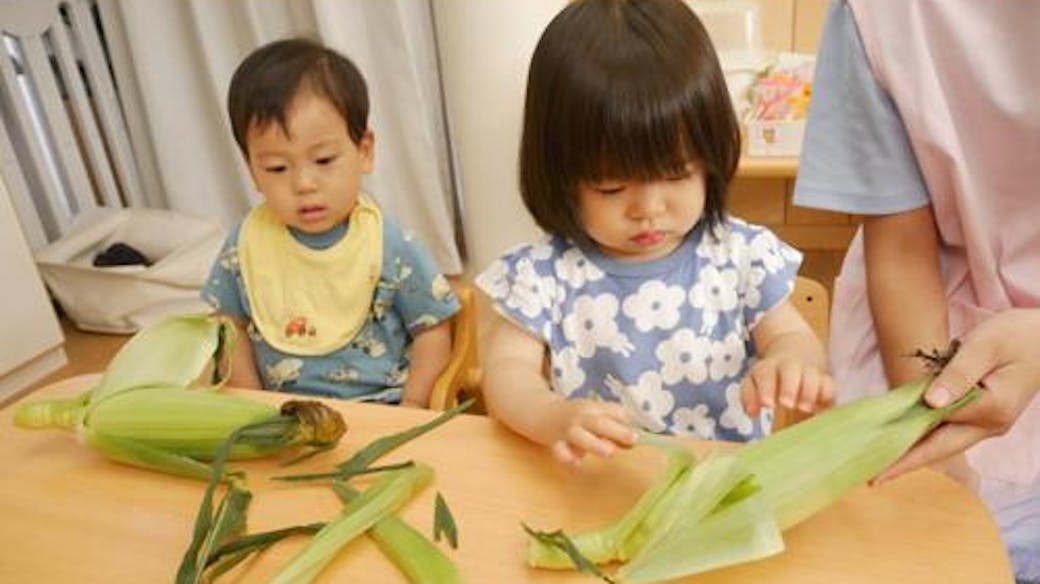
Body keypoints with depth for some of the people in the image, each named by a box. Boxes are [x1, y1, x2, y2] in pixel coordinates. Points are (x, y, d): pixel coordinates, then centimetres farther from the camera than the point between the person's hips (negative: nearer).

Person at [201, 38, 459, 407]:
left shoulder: (390, 246, -10)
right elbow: (232, 328, 9)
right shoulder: (245, 245, -2)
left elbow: (431, 330, -3)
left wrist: (411, 409, -10)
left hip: (380, 408, -4)